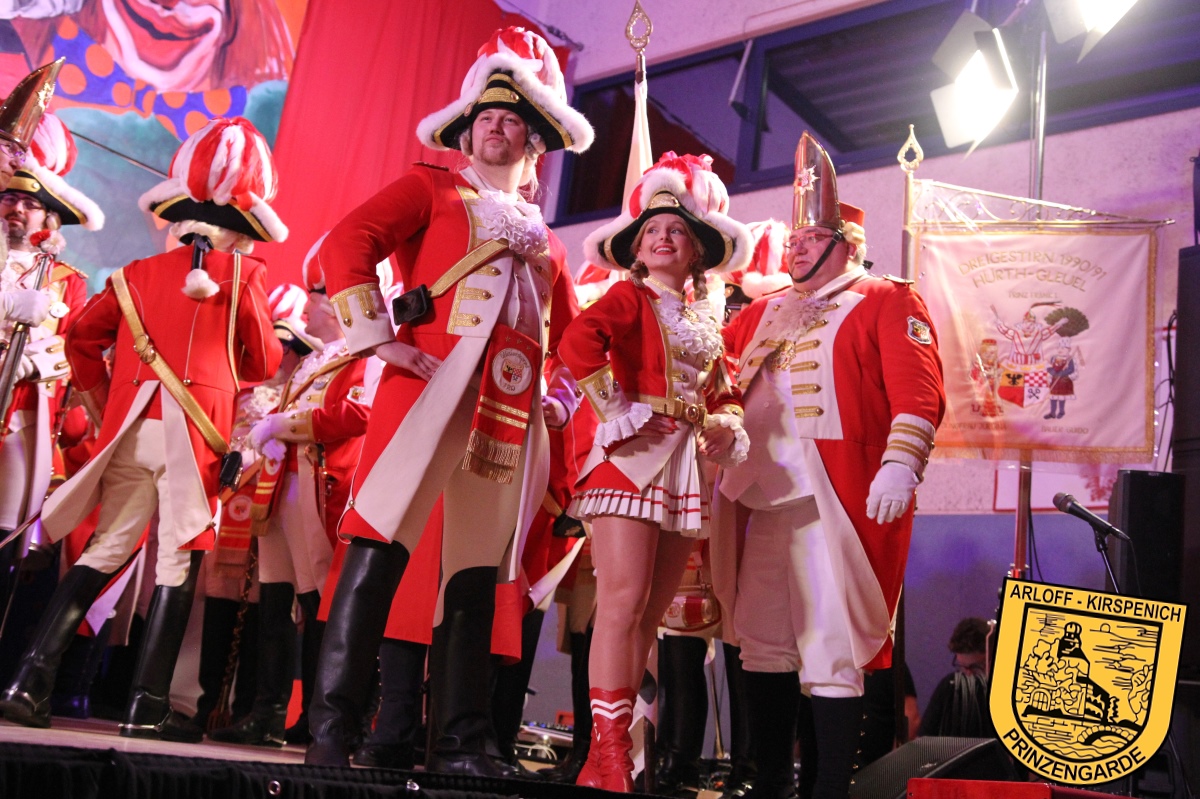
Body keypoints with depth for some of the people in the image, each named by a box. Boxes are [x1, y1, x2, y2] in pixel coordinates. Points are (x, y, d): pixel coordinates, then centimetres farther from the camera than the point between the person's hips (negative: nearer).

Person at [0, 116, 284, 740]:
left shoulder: (138, 273, 13)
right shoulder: (243, 274, 2)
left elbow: (82, 337, 12)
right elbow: (263, 364, 6)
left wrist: (103, 407, 21)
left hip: (129, 430, 4)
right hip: (194, 432, -4)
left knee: (105, 550, 13)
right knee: (178, 561, 2)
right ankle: (148, 706, 4)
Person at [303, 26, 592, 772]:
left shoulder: (545, 241, 26)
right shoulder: (431, 189, 14)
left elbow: (576, 336, 30)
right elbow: (347, 242, -1)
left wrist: (562, 398, 12)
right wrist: (377, 338, -10)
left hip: (510, 418, 4)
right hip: (428, 389, -4)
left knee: (477, 577, 5)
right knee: (378, 550, -10)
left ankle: (461, 744, 10)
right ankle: (332, 729, -3)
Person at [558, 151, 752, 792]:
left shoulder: (707, 320, 22)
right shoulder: (629, 296, 3)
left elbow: (725, 392, 27)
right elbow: (578, 340, -16)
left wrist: (726, 426, 6)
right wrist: (616, 412, -16)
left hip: (688, 468, 7)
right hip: (634, 456, -6)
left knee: (650, 613, 6)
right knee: (624, 600, -15)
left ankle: (614, 748, 14)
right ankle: (606, 757, -12)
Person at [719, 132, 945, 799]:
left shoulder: (887, 301, 3)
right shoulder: (766, 311, 22)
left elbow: (919, 393, -8)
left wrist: (899, 466, -20)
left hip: (842, 498, -6)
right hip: (768, 494, 6)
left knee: (832, 648, -4)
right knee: (765, 642, 9)